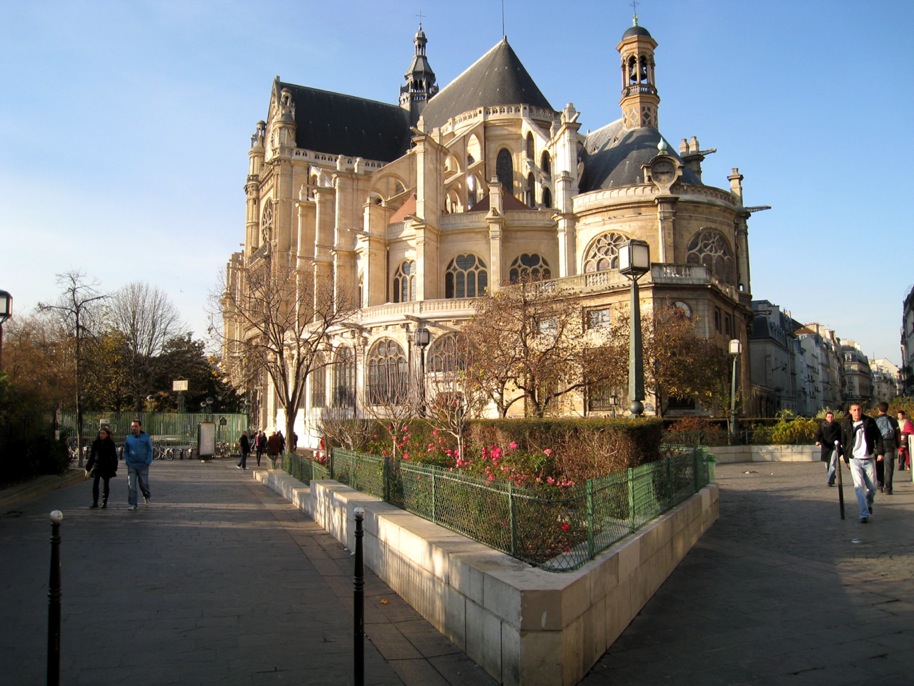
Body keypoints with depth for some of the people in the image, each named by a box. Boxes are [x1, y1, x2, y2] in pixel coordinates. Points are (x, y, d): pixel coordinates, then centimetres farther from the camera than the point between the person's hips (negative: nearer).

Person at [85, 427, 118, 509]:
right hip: (97, 466, 2)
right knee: (95, 484, -5)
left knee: (106, 485, 4)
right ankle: (95, 502, 2)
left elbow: (114, 457, 0)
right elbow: (91, 456, 11)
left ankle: (104, 503, 11)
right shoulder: (95, 443, 5)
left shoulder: (111, 444, -1)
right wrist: (88, 468, 10)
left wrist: (114, 468, -5)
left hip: (107, 467, -2)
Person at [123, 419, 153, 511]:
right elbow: (125, 451, 12)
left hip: (143, 466, -1)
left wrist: (148, 462, -9)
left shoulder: (146, 437, -2)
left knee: (143, 484, 5)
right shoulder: (128, 438, 3)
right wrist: (127, 462, -1)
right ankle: (132, 505, 0)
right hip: (131, 466, 1)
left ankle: (147, 495, 37)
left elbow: (150, 451, 0)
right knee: (131, 485, -6)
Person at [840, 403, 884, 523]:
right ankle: (864, 514, -9)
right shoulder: (846, 425, 3)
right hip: (855, 460, -1)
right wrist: (846, 459, 7)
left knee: (872, 487, 5)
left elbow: (878, 437, 4)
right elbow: (844, 444, 9)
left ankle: (868, 504, 36)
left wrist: (880, 452, -6)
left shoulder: (869, 422, 1)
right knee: (859, 486, -10)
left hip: (869, 459, 1)